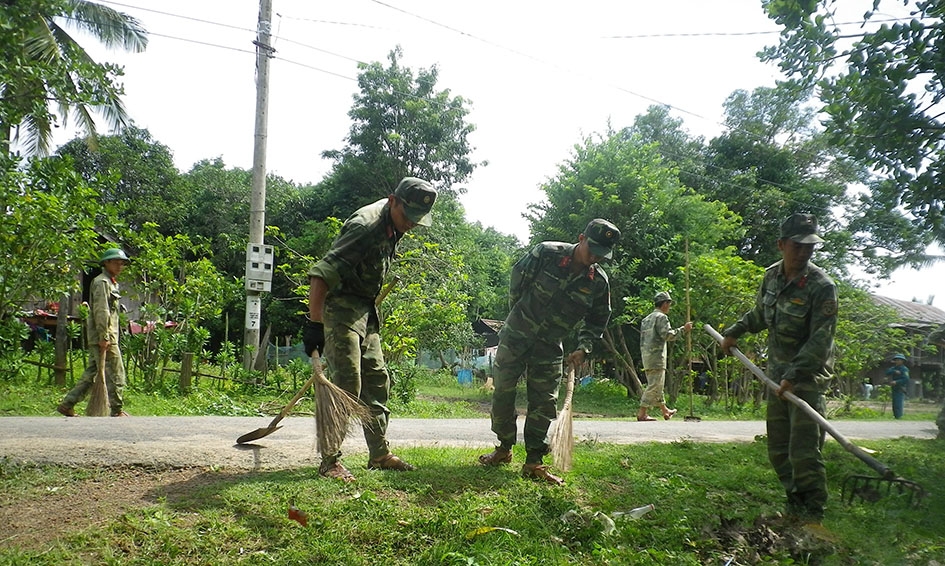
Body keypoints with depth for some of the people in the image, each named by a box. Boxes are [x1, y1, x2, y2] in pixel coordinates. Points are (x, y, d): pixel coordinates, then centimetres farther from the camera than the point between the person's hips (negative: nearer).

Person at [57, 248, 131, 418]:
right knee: (115, 374, -4)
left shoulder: (111, 283, 21)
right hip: (104, 337, -10)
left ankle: (67, 404, 17)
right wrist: (104, 337, -22)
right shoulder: (101, 282, -10)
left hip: (102, 338, 10)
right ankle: (117, 411, 3)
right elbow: (101, 311, -19)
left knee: (91, 373, 13)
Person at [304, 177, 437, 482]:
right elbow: (321, 274, -28)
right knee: (347, 385, -11)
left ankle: (380, 454, 20)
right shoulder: (365, 225, -23)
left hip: (366, 311, 9)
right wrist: (314, 325, -31)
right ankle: (329, 460, -1)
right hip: (340, 307, -9)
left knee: (377, 380, 11)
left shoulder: (393, 226, 6)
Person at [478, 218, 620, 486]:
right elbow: (518, 276, -2)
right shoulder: (546, 253, -16)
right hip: (515, 336, -1)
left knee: (545, 403, -1)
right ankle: (504, 449, 22)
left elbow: (597, 321, 5)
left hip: (549, 348, 2)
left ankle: (534, 463, 7)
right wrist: (519, 315, 6)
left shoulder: (599, 282, -7)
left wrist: (583, 348, -11)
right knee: (502, 392, 5)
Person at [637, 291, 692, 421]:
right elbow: (668, 335, -19)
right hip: (656, 356, -10)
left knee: (656, 386, 17)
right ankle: (642, 413, -11)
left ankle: (665, 411, 30)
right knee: (654, 385, -8)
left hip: (646, 356, 10)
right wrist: (683, 328, -12)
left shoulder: (647, 319, 19)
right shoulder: (661, 317, -9)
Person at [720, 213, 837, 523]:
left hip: (808, 376, -7)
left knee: (804, 451, -10)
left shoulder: (822, 286, -17)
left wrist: (794, 375, -29)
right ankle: (795, 506, 27)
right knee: (778, 450, 12)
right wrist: (734, 332, 19)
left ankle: (812, 516, 2)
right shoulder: (772, 276, 3)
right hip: (778, 375, 7)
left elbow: (821, 340, -22)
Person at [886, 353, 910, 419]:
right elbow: (887, 372, -1)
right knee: (894, 405, 11)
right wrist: (894, 372, -16)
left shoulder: (904, 369, -6)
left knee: (898, 405, -13)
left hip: (901, 390, -8)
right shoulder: (894, 368, 16)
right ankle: (895, 416, 17)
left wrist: (896, 382, -24)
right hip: (894, 389, 8)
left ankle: (899, 417, -14)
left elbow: (906, 379, -17)